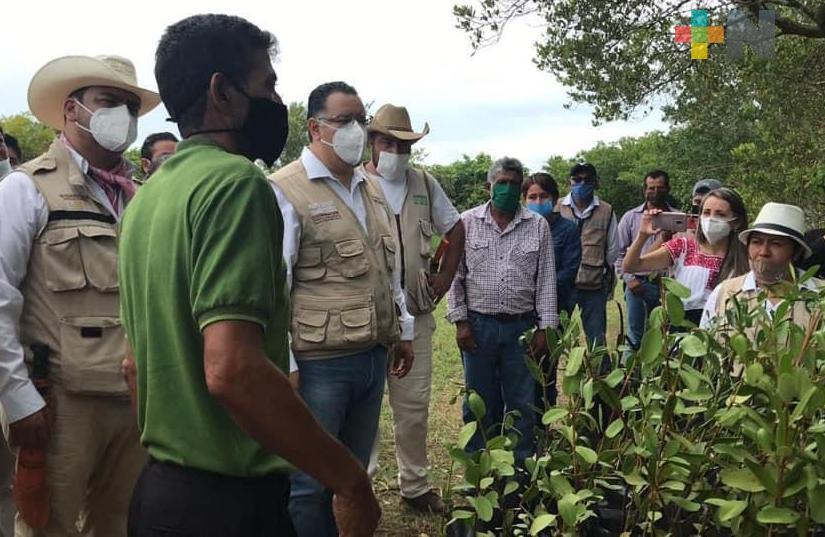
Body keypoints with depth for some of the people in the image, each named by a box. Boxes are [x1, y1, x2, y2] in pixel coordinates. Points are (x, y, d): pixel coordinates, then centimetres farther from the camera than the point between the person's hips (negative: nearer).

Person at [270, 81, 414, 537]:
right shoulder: (285, 191, -10)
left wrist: (403, 329, 19)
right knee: (309, 483, 5)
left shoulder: (372, 189, 13)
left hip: (373, 357, 7)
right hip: (318, 362, -7)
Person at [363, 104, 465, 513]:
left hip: (415, 315, 5)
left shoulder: (425, 184, 9)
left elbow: (455, 229, 20)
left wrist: (445, 277, 11)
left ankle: (415, 485, 28)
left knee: (414, 404, 14)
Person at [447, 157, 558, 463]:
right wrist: (460, 321, -4)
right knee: (480, 403, 8)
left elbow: (546, 280, 4)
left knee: (522, 404, 6)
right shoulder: (467, 222, 2)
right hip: (478, 326, 0)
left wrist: (544, 328, -1)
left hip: (521, 327, 1)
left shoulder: (538, 226, 4)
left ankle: (521, 469, 19)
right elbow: (454, 275, 2)